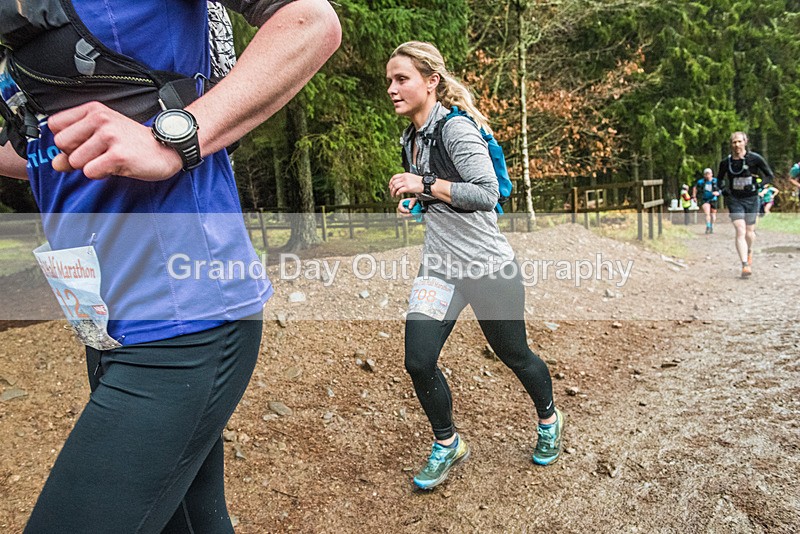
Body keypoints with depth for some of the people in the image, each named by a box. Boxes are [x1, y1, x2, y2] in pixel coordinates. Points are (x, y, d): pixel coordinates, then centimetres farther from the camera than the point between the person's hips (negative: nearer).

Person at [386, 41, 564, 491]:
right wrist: (416, 200, 7)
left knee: (515, 355, 12)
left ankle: (550, 419, 44)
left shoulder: (456, 127, -15)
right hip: (440, 267, 7)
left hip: (489, 267, -6)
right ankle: (447, 445, 20)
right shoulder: (412, 138, 10)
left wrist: (425, 185, -23)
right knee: (418, 361, -5)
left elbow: (487, 194, -24)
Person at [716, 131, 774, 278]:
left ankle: (749, 251, 44)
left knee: (749, 231, 10)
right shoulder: (726, 162, -1)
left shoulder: (755, 158, -7)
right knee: (740, 231, -12)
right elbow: (720, 179, 16)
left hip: (752, 199, 0)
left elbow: (770, 176, 1)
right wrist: (724, 190, 0)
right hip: (734, 200, 0)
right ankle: (745, 265, -15)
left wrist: (757, 185, -11)